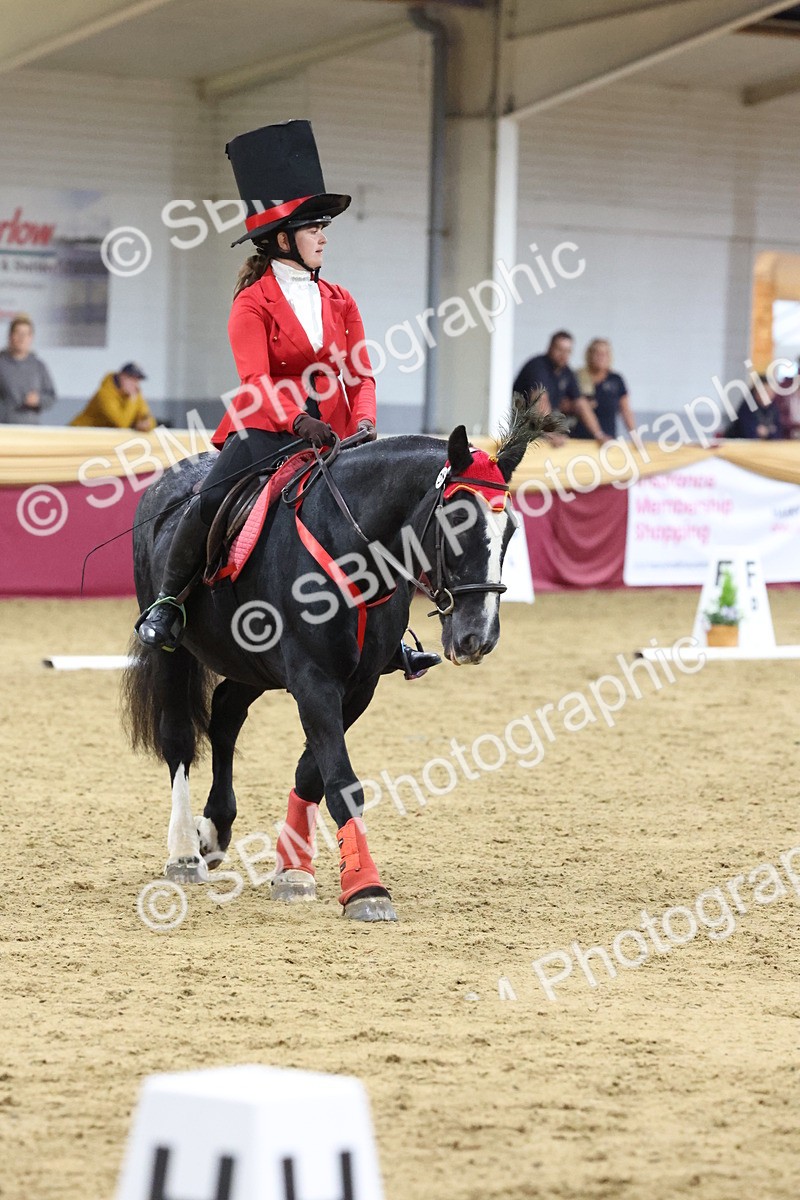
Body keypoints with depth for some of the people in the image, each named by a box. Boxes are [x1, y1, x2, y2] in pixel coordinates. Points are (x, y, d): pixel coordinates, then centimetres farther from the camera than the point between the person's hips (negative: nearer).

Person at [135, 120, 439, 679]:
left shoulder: (340, 302, 13)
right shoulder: (253, 303, -3)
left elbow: (361, 375, 10)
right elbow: (257, 380, -14)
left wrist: (363, 423, -11)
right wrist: (298, 421, -30)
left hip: (334, 434, 5)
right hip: (267, 430, -5)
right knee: (212, 500, -27)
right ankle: (169, 602, -7)